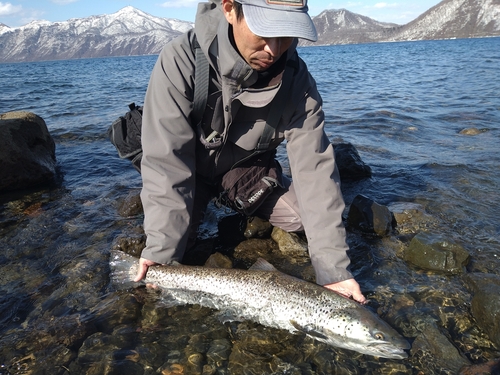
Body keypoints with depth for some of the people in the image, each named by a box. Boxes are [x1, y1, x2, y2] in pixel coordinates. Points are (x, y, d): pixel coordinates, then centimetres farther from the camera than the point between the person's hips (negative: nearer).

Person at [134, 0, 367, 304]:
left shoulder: (296, 78, -24)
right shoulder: (183, 60, -32)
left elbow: (314, 169, -27)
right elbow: (166, 163, -32)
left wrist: (333, 268, -32)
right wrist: (161, 251, -37)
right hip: (194, 172, -2)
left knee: (301, 216, -8)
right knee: (174, 240, -18)